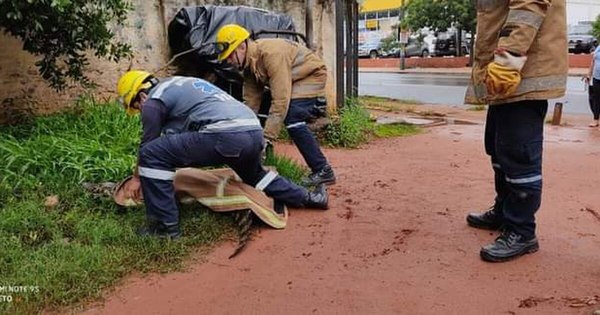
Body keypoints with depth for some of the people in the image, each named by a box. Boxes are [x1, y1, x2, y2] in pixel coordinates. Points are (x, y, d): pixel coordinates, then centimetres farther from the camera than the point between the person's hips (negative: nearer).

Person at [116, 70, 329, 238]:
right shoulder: (179, 84, 36)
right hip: (255, 132, 9)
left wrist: (137, 178, 32)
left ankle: (166, 226, 1)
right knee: (254, 175, 38)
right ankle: (307, 197, 43)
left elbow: (148, 145, 16)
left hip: (225, 136, -9)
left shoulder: (153, 100, 10)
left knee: (151, 153, -1)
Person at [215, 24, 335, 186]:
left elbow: (281, 98, -37)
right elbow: (250, 101, -1)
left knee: (292, 118, -27)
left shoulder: (271, 53, -33)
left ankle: (323, 171, -22)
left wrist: (267, 137, -37)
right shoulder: (249, 63, -4)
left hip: (311, 75, -10)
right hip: (292, 80, 10)